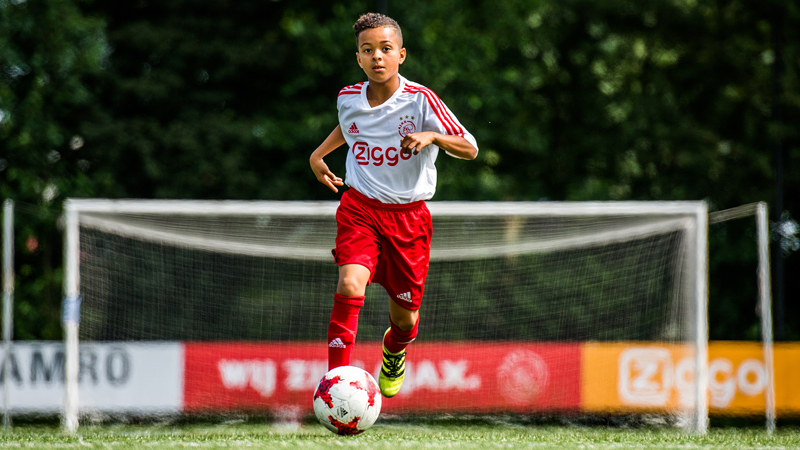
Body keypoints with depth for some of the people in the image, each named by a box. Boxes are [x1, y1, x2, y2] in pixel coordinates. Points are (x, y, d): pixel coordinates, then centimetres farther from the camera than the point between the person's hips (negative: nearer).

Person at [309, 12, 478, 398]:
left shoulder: (420, 100, -13)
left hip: (408, 216, -1)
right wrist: (319, 153, 15)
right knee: (350, 284, -26)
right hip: (359, 208, 1)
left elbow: (470, 149, -13)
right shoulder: (348, 99, -2)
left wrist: (432, 137, -29)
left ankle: (393, 350, 47)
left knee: (406, 318, 9)